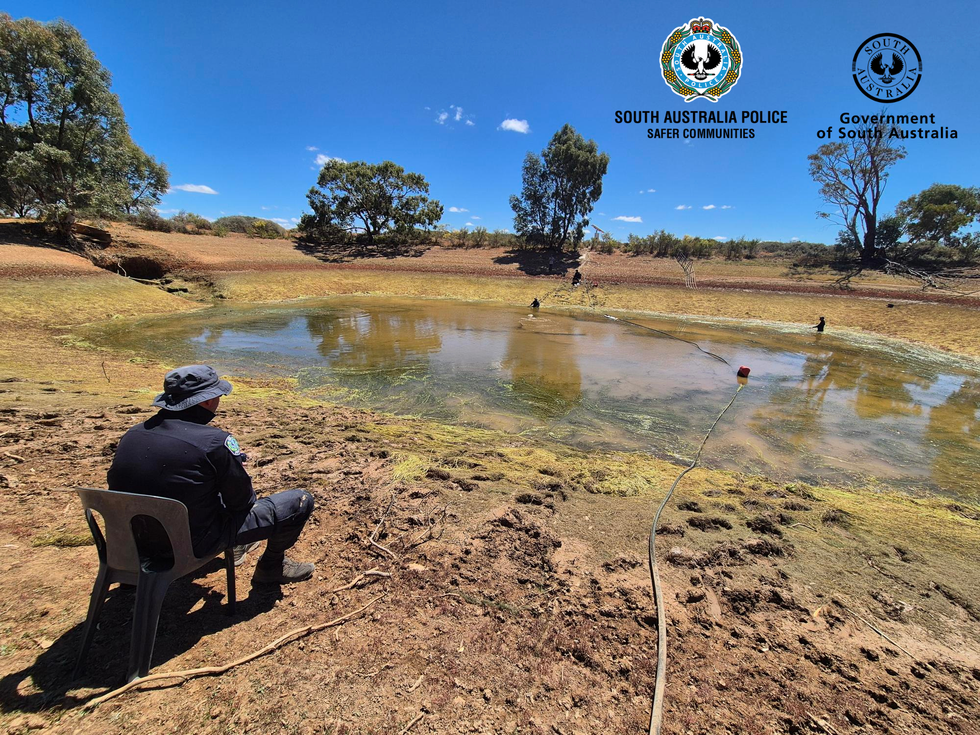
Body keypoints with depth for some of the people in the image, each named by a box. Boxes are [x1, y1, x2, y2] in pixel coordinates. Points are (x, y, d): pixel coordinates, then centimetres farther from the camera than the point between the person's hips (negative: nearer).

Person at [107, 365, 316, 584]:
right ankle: (272, 566, 21)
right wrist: (235, 465, 6)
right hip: (194, 544, -7)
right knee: (300, 500, -1)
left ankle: (232, 544, 36)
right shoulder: (214, 442, -25)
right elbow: (242, 502, -14)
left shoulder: (131, 434, -4)